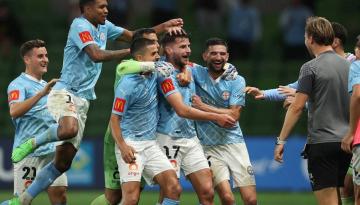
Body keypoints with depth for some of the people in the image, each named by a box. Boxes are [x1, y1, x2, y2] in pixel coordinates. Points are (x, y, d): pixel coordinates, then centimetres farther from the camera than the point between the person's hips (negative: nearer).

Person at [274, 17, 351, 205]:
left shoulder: (311, 68, -8)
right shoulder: (347, 65, 11)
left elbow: (297, 107, -11)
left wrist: (281, 140, -6)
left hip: (322, 142, -6)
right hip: (345, 142, 6)